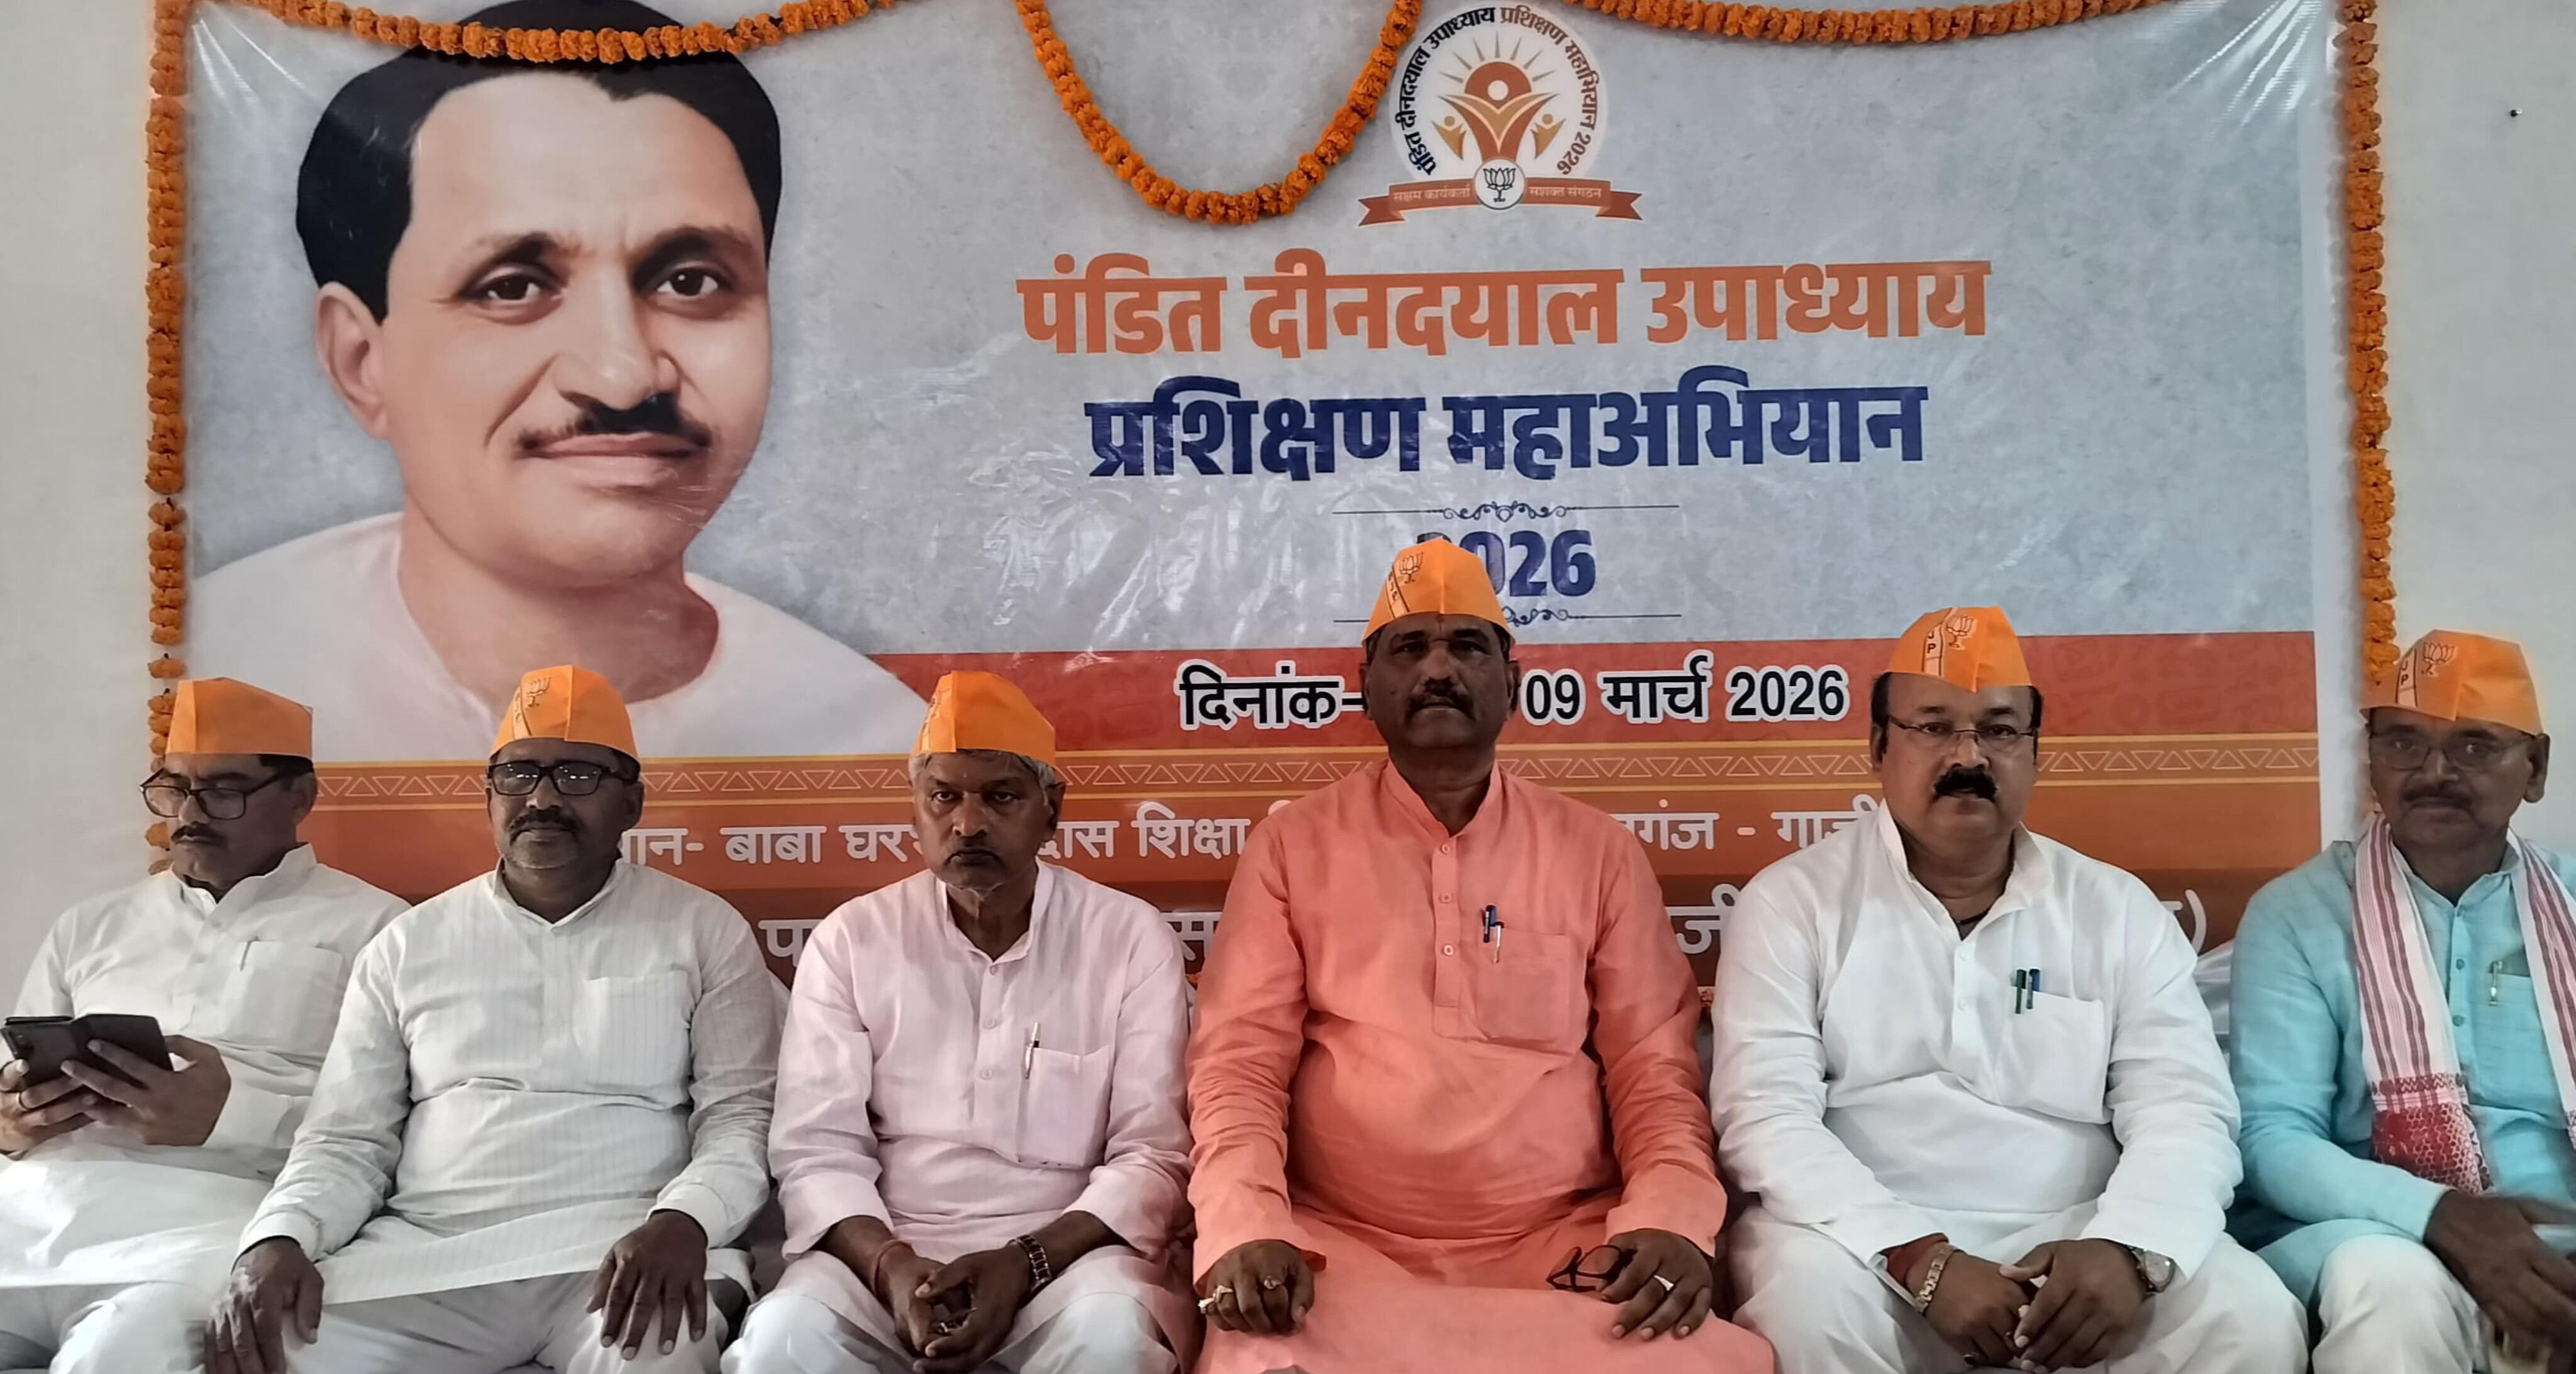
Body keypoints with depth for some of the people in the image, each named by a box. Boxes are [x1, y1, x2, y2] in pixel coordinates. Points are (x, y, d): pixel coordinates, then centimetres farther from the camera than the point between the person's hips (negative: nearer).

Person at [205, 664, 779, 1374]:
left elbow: (742, 1113, 1)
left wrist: (683, 1221, -20)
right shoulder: (409, 944, 15)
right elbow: (348, 1137, 13)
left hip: (620, 1250, -3)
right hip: (425, 1252, 3)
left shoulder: (705, 931, 8)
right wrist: (278, 1239, -8)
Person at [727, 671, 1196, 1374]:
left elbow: (1154, 1155, -3)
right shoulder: (849, 939, 6)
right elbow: (816, 1149, 1)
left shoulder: (1133, 937, 1)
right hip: (888, 1248, 1)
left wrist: (1028, 1262, -18)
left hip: (1069, 1249, -1)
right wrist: (889, 1264, -18)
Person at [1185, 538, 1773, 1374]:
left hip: (1567, 1246, 2)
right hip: (1344, 1248, -1)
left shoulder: (1598, 851, 10)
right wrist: (1245, 1228, -17)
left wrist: (1670, 1218, -13)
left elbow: (1656, 1068, 7)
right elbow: (1239, 1062, 1)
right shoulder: (1291, 846, 7)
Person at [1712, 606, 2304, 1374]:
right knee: (1812, 1297, -32)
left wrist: (2127, 1248, -20)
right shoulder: (1793, 902, 1)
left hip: (2072, 1237, 2)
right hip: (1876, 1242, -2)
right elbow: (1766, 1117, -9)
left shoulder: (2119, 910, 9)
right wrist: (1922, 1260, -21)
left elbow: (2184, 1112, 1)